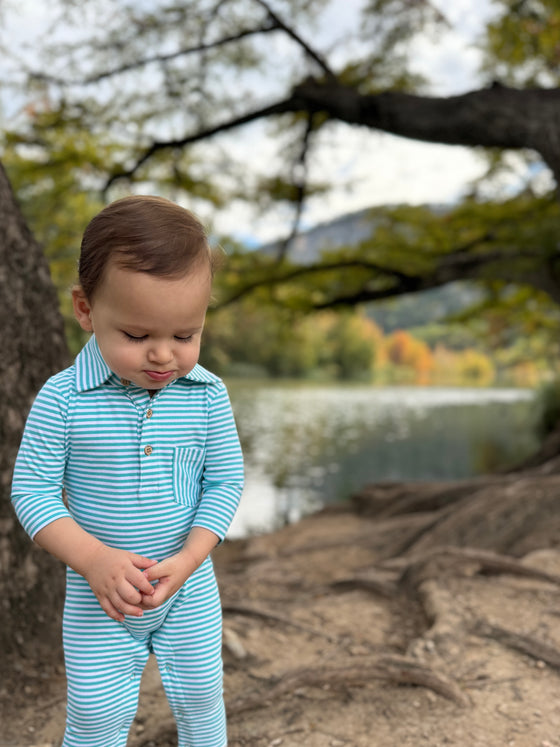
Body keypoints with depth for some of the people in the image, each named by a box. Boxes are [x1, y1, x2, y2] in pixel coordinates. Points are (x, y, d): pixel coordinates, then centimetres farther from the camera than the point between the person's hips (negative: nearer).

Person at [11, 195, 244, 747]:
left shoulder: (208, 395, -12)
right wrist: (94, 558, -25)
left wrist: (186, 560, -19)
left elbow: (225, 481, -7)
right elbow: (32, 490, -13)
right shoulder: (63, 399, -18)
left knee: (200, 698, 21)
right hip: (97, 596, -1)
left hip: (190, 589, 2)